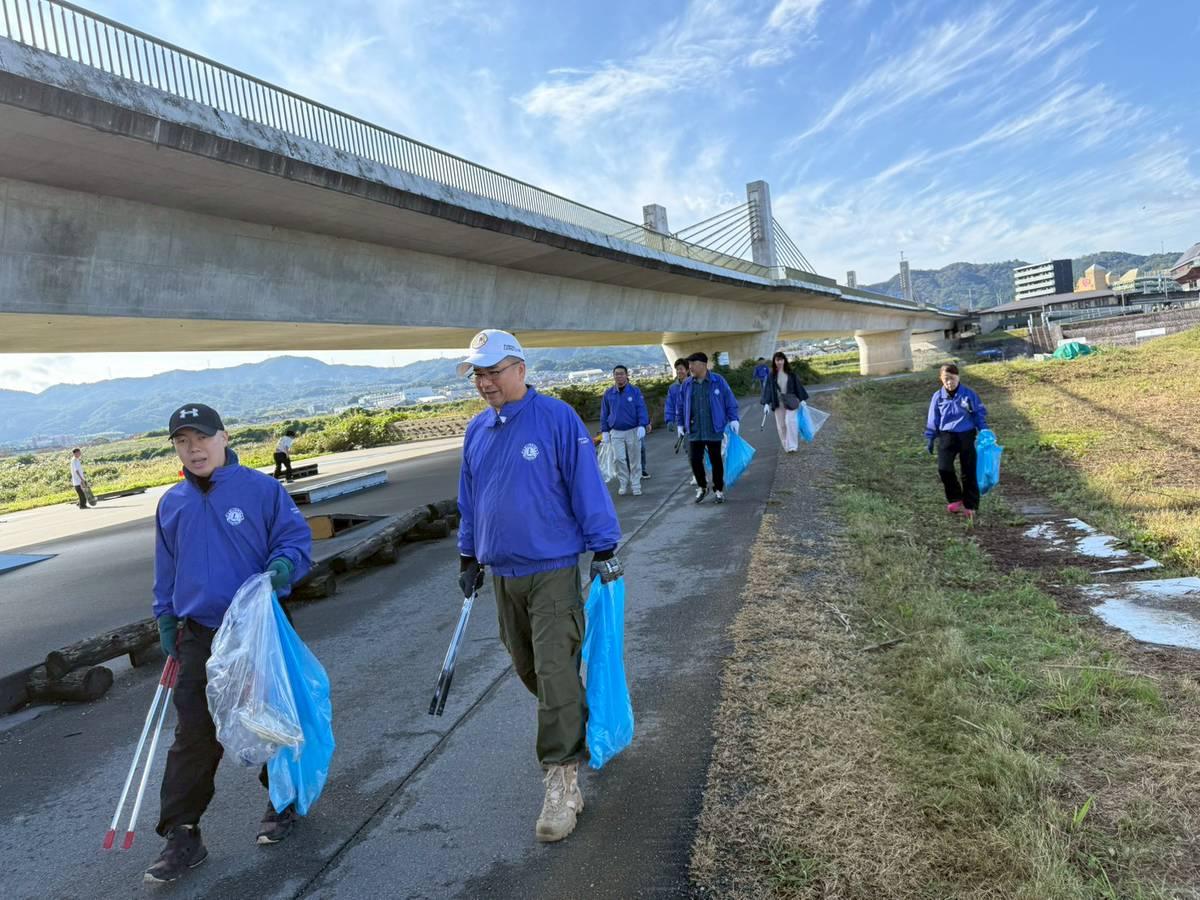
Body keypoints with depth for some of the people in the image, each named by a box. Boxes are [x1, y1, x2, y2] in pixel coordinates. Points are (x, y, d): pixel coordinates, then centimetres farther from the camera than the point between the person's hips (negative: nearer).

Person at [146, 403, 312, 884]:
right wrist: (166, 621, 15)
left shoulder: (262, 488, -10)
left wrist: (284, 564, -26)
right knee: (194, 735, 5)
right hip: (198, 637, 3)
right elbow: (167, 570, 16)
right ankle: (182, 835, 16)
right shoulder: (171, 504, 6)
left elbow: (297, 537, -6)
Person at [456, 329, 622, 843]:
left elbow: (586, 485, -10)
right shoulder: (477, 430, 6)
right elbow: (469, 500, 15)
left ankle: (562, 780, 6)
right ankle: (573, 726, 43)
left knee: (555, 671, -5)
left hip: (553, 569, -6)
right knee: (526, 667, 17)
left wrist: (604, 550, -9)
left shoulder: (557, 418, -12)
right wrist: (468, 558, 18)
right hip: (502, 572, 6)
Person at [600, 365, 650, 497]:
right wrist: (605, 431, 7)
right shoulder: (608, 394, 4)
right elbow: (604, 414, 10)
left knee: (635, 459, 3)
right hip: (616, 432, 2)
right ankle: (623, 484, 11)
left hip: (633, 431, -1)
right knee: (620, 459, 0)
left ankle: (636, 485, 11)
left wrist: (642, 426, -16)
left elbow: (642, 410, -5)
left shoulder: (635, 392, -3)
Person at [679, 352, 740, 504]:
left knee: (716, 461, 6)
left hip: (714, 430, -2)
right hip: (694, 431, 2)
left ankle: (718, 490, 21)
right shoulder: (687, 385, 6)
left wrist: (733, 419, -5)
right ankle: (702, 487, 21)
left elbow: (730, 402, 0)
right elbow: (681, 406, 15)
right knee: (695, 460, -2)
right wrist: (681, 424, 16)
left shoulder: (718, 381, -4)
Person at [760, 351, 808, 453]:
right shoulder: (771, 376, 1)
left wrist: (802, 399, 5)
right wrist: (766, 403, -11)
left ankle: (792, 445, -9)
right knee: (781, 425, 3)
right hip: (778, 403, 1)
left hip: (791, 401, -1)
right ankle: (786, 446, 14)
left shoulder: (790, 373, 2)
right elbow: (767, 389, -2)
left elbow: (797, 385, 7)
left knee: (790, 421, -16)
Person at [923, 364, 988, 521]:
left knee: (969, 472, 4)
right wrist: (930, 440, 9)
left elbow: (980, 414, 4)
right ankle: (955, 499, 7)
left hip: (966, 436, -1)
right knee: (944, 468, -15)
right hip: (946, 436, 1)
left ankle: (970, 506, 15)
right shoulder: (938, 397, 0)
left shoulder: (969, 394, -4)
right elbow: (932, 420, 8)